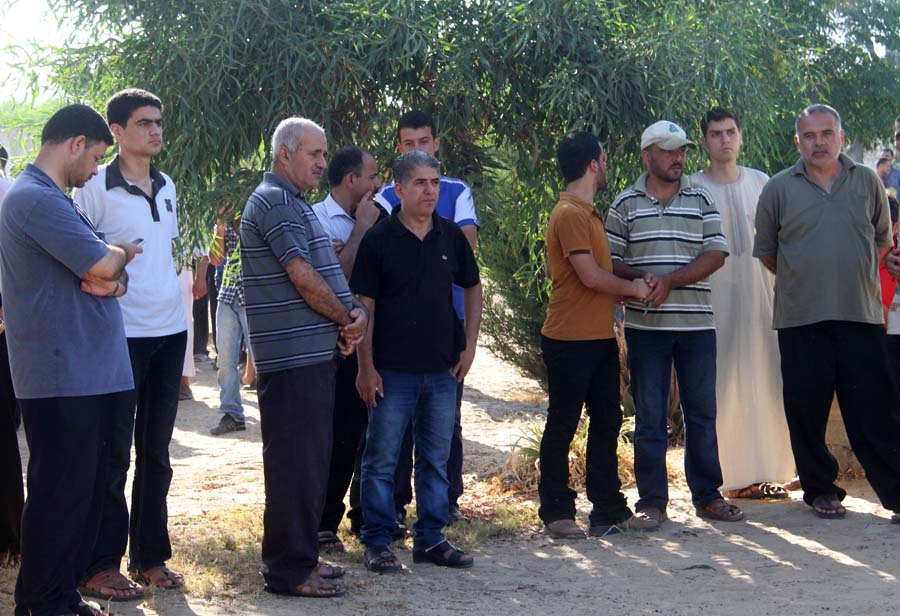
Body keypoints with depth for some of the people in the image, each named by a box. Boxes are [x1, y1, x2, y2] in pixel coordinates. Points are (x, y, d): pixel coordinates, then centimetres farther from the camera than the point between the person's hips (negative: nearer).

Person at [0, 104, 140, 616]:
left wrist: (111, 279, -8)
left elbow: (113, 275, 16)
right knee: (60, 493, -3)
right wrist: (121, 254, 1)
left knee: (87, 491, 14)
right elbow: (104, 264, -22)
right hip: (64, 377, -10)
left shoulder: (55, 200, 19)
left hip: (91, 375, 10)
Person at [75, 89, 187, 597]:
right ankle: (101, 565, 7)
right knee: (113, 454, -1)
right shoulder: (96, 188, -8)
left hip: (169, 330, 6)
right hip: (122, 335, -6)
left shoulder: (167, 187, 13)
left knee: (156, 452, 12)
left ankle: (150, 556, 21)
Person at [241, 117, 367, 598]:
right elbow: (303, 277, -18)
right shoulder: (274, 201, -12)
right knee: (296, 462, -5)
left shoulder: (294, 203, 20)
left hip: (311, 354, 10)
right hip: (293, 356, -10)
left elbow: (327, 270, 17)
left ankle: (300, 554, 26)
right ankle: (290, 570, 2)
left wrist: (355, 313, -1)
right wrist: (347, 319, -4)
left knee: (310, 459, 16)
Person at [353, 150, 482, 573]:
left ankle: (431, 539, 21)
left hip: (443, 369, 4)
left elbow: (473, 288, 17)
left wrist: (469, 346, 9)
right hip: (392, 371, -4)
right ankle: (377, 542, 11)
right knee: (382, 459, 2)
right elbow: (364, 305, -6)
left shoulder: (451, 236, 5)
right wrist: (366, 366, -9)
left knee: (436, 458, 11)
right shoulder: (379, 239, -7)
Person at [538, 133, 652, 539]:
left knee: (606, 421, 11)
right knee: (562, 425, 0)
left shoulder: (588, 213, 18)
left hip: (599, 337, 10)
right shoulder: (569, 215, -15)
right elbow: (591, 276, -20)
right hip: (570, 339, -10)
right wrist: (632, 288, -5)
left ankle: (608, 509, 18)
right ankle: (556, 513, 9)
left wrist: (629, 290, 7)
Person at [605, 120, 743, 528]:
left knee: (702, 411, 7)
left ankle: (707, 495, 17)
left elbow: (716, 254, -2)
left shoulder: (701, 201, 8)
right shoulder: (625, 204, 5)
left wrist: (669, 282, -14)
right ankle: (652, 501, 9)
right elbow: (609, 262, 2)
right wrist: (639, 280, -18)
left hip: (696, 324, 2)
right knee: (649, 415, 2)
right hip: (646, 325, -1)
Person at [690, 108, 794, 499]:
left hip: (760, 294, 4)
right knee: (723, 383, -5)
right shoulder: (692, 189, 0)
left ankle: (767, 471, 11)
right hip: (715, 297, -3)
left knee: (765, 379, 3)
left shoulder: (761, 182, 11)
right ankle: (731, 475, 0)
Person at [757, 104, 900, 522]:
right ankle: (820, 490, 17)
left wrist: (854, 276, 13)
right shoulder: (779, 189, 6)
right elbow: (766, 251, 13)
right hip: (800, 318, 0)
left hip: (861, 315, 0)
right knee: (807, 410, 4)